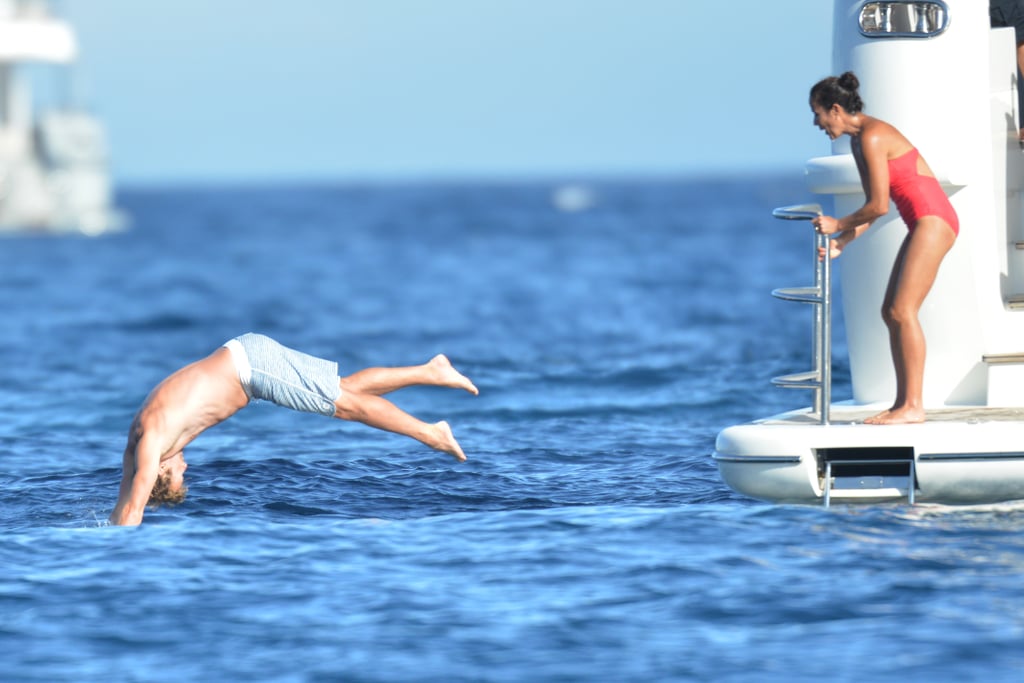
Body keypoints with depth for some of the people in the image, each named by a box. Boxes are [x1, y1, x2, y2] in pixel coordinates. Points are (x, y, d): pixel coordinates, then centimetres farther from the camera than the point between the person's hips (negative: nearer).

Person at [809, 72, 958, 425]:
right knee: (890, 312, 7)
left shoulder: (873, 138, -15)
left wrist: (838, 224, -2)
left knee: (902, 311, -14)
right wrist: (841, 243, 11)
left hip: (934, 220, -10)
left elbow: (878, 207, -15)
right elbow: (874, 206, 17)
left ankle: (913, 406, -15)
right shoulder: (859, 140, 15)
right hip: (924, 224, 10)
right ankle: (902, 402, 7)